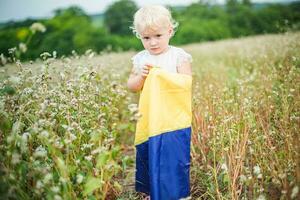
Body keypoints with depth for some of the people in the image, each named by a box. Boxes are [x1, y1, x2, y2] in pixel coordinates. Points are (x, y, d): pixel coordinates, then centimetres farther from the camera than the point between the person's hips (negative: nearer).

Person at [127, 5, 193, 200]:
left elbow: (187, 83, -12)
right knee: (148, 158, 14)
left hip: (174, 120, -4)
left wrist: (161, 73, -19)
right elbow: (131, 86, 9)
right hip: (148, 122, 4)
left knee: (174, 160, -1)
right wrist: (141, 76, -11)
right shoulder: (140, 59, 5)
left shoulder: (179, 56, -5)